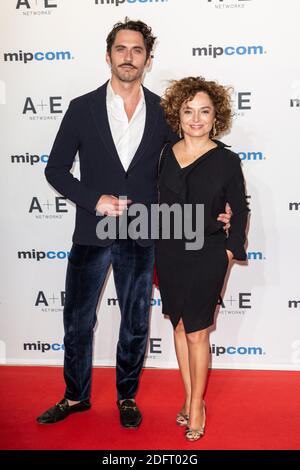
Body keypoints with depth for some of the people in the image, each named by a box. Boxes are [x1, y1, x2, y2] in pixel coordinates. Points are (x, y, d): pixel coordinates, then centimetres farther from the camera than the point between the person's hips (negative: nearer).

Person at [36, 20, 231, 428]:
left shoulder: (162, 111, 2)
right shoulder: (82, 108, -1)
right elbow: (56, 169, 0)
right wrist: (94, 200, -14)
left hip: (141, 238, 1)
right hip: (92, 233, 0)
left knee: (135, 324, 13)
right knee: (78, 321, 10)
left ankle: (127, 397, 34)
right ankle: (76, 396, 32)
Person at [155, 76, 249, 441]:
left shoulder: (226, 160, -6)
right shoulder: (166, 155, 2)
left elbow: (239, 210, 2)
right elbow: (160, 203, 11)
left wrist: (230, 249, -2)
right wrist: (159, 245, 7)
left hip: (207, 255, -4)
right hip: (168, 252, 4)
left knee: (197, 331, 3)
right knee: (179, 327, 13)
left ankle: (196, 407, 19)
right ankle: (190, 398, 29)